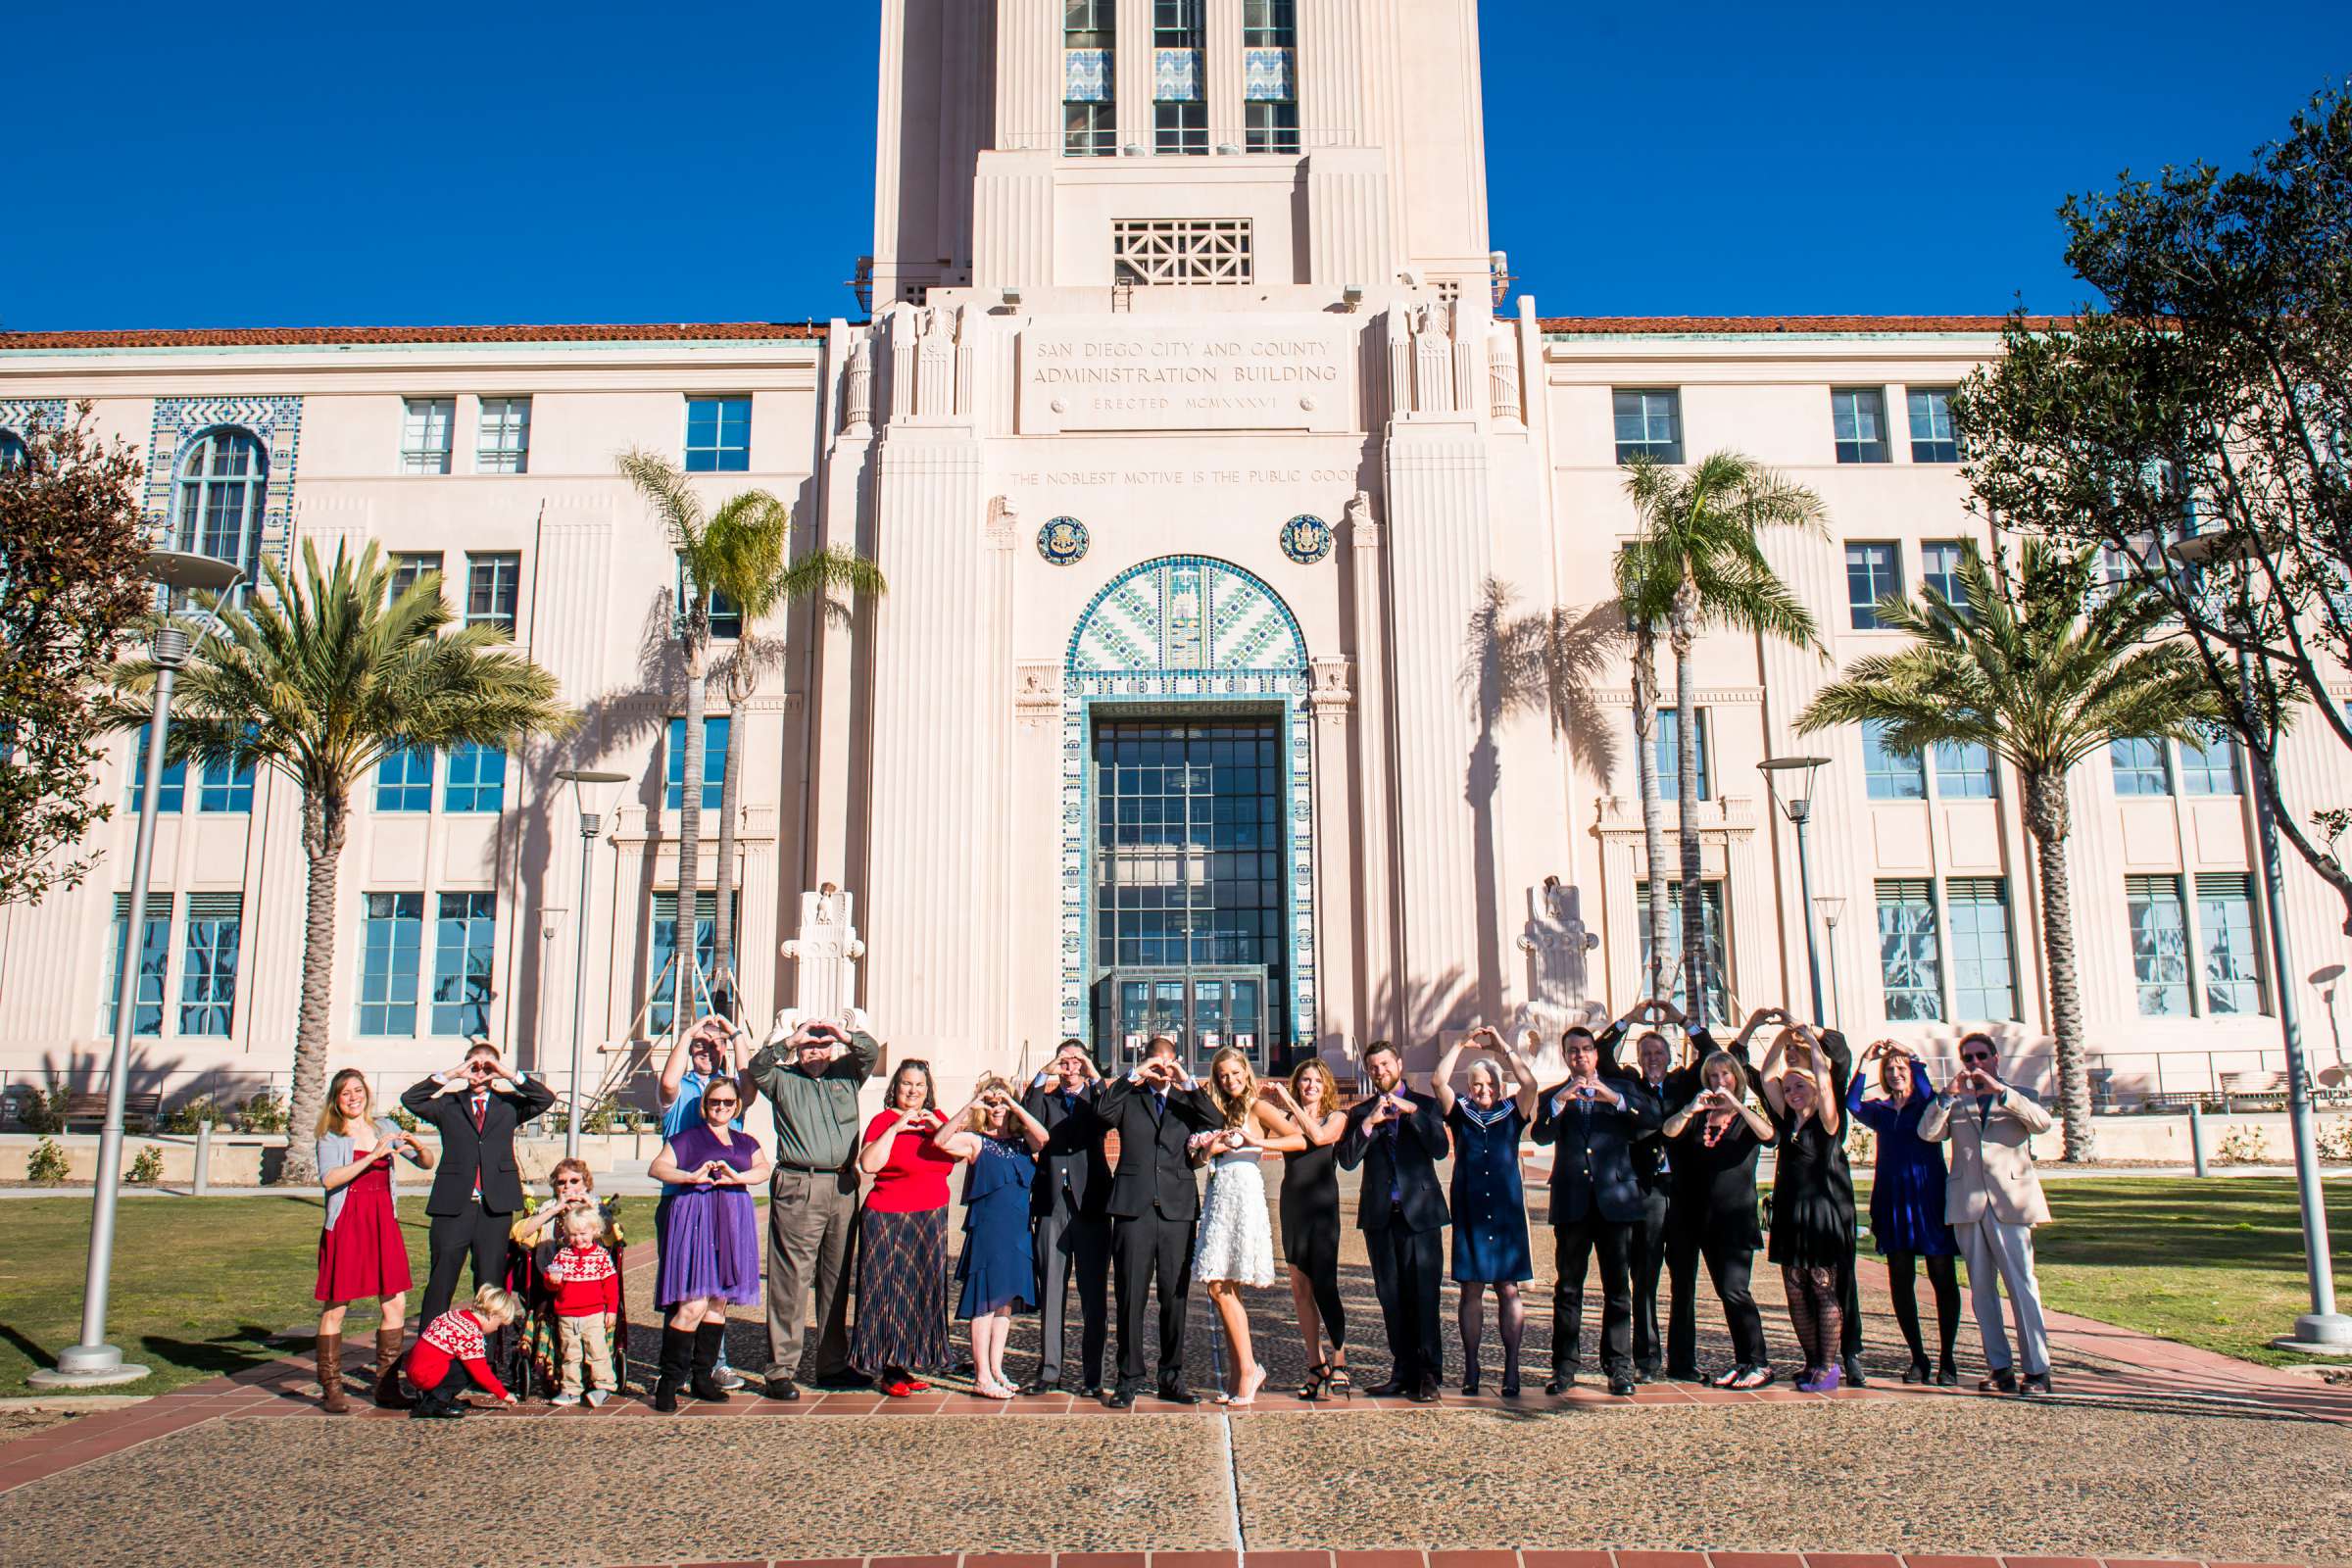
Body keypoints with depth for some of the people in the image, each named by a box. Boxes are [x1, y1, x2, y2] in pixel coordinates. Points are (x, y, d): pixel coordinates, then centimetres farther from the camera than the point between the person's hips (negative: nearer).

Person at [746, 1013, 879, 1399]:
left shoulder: (846, 1075, 15)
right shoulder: (783, 1079, 7)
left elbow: (871, 1053, 2)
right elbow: (756, 1069, -10)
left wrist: (846, 1036, -17)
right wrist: (789, 1039, -20)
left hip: (843, 1187, 4)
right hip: (798, 1188, -4)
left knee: (836, 1279, 10)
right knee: (791, 1282, -6)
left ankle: (832, 1364, 19)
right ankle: (781, 1370, -3)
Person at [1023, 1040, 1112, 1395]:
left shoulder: (1096, 1096, 11)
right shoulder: (1045, 1097, 13)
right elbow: (1029, 1125, -8)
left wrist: (1095, 1077, -15)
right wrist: (1043, 1079, -12)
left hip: (1090, 1203, -1)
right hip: (1052, 1204, 1)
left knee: (1094, 1293, 0)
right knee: (1050, 1290, 4)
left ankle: (1092, 1375, 7)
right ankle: (1049, 1371, 11)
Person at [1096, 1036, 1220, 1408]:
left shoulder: (1187, 1101, 15)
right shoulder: (1129, 1099, 12)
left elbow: (1214, 1124, -3)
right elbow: (1104, 1112, -9)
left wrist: (1187, 1083, -8)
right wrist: (1133, 1075, -10)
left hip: (1177, 1210, 1)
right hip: (1134, 1209, -1)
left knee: (1175, 1298, 5)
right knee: (1131, 1297, 0)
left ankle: (1172, 1378, 15)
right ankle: (1129, 1378, 8)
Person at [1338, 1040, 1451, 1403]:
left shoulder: (1424, 1105, 8)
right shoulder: (1360, 1111, 13)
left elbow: (1440, 1149, -8)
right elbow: (1347, 1160, 0)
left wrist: (1410, 1111, -12)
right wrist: (1370, 1122, -11)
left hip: (1420, 1212, -3)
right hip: (1380, 1216, 3)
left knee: (1423, 1296, -6)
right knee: (1391, 1298, 5)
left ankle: (1428, 1374, 0)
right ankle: (1404, 1372, 13)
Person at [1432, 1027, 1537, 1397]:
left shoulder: (1512, 1113, 7)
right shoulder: (1461, 1113, 8)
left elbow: (1529, 1084, -9)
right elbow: (1438, 1082, -6)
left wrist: (1502, 1047, -6)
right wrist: (1460, 1045, -2)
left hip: (1507, 1213, 0)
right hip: (1469, 1213, 0)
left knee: (1509, 1290, 0)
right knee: (1471, 1290, 3)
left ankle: (1511, 1368, 4)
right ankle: (1471, 1368, 8)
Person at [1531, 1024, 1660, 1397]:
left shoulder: (1622, 1089, 11)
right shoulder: (1553, 1097, 11)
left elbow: (1653, 1118, -6)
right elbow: (1541, 1135, -8)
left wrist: (1614, 1098, -19)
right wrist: (1560, 1101, -23)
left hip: (1615, 1199, 0)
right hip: (1572, 1203, 0)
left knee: (1618, 1288, 2)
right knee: (1568, 1288, 3)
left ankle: (1618, 1368, 8)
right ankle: (1564, 1368, 6)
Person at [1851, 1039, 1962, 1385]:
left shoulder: (1928, 1104, 3)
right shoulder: (1881, 1111, 11)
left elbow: (1926, 1090, -20)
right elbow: (1853, 1104, -7)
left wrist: (1910, 1055, -17)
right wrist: (1865, 1063, -11)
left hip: (1929, 1198, -3)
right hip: (1893, 1200, 3)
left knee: (1943, 1277, -1)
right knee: (1900, 1281, 3)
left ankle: (1946, 1360, 6)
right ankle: (1918, 1359, 12)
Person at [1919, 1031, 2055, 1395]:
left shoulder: (2019, 1098, 12)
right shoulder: (1955, 1103, 17)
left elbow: (2042, 1122, -10)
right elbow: (1928, 1133, 0)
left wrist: (1999, 1090, -17)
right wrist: (1948, 1094, -13)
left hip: (2010, 1202, -3)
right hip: (1968, 1204, 3)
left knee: (2022, 1286, -7)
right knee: (1981, 1289, 4)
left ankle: (2037, 1369, -2)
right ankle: (1999, 1366, 10)